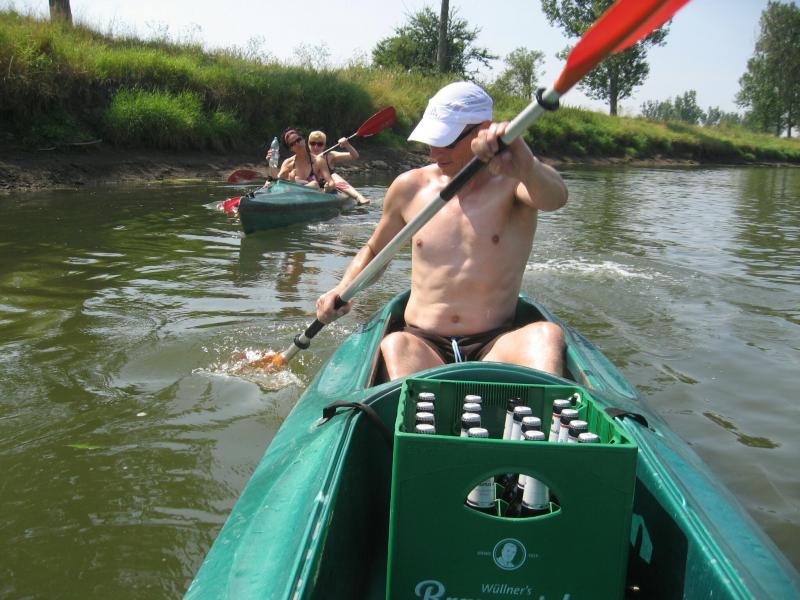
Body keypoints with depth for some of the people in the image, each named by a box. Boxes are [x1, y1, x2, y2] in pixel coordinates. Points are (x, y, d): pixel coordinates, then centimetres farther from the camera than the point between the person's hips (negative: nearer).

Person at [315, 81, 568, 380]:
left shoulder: (512, 180, -1)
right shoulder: (409, 187, 8)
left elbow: (555, 197, -26)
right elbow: (373, 252, 23)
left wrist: (523, 166, -49)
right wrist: (343, 290, 2)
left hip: (495, 345, -1)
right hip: (423, 344, 1)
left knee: (547, 333, -31)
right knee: (395, 345, -33)